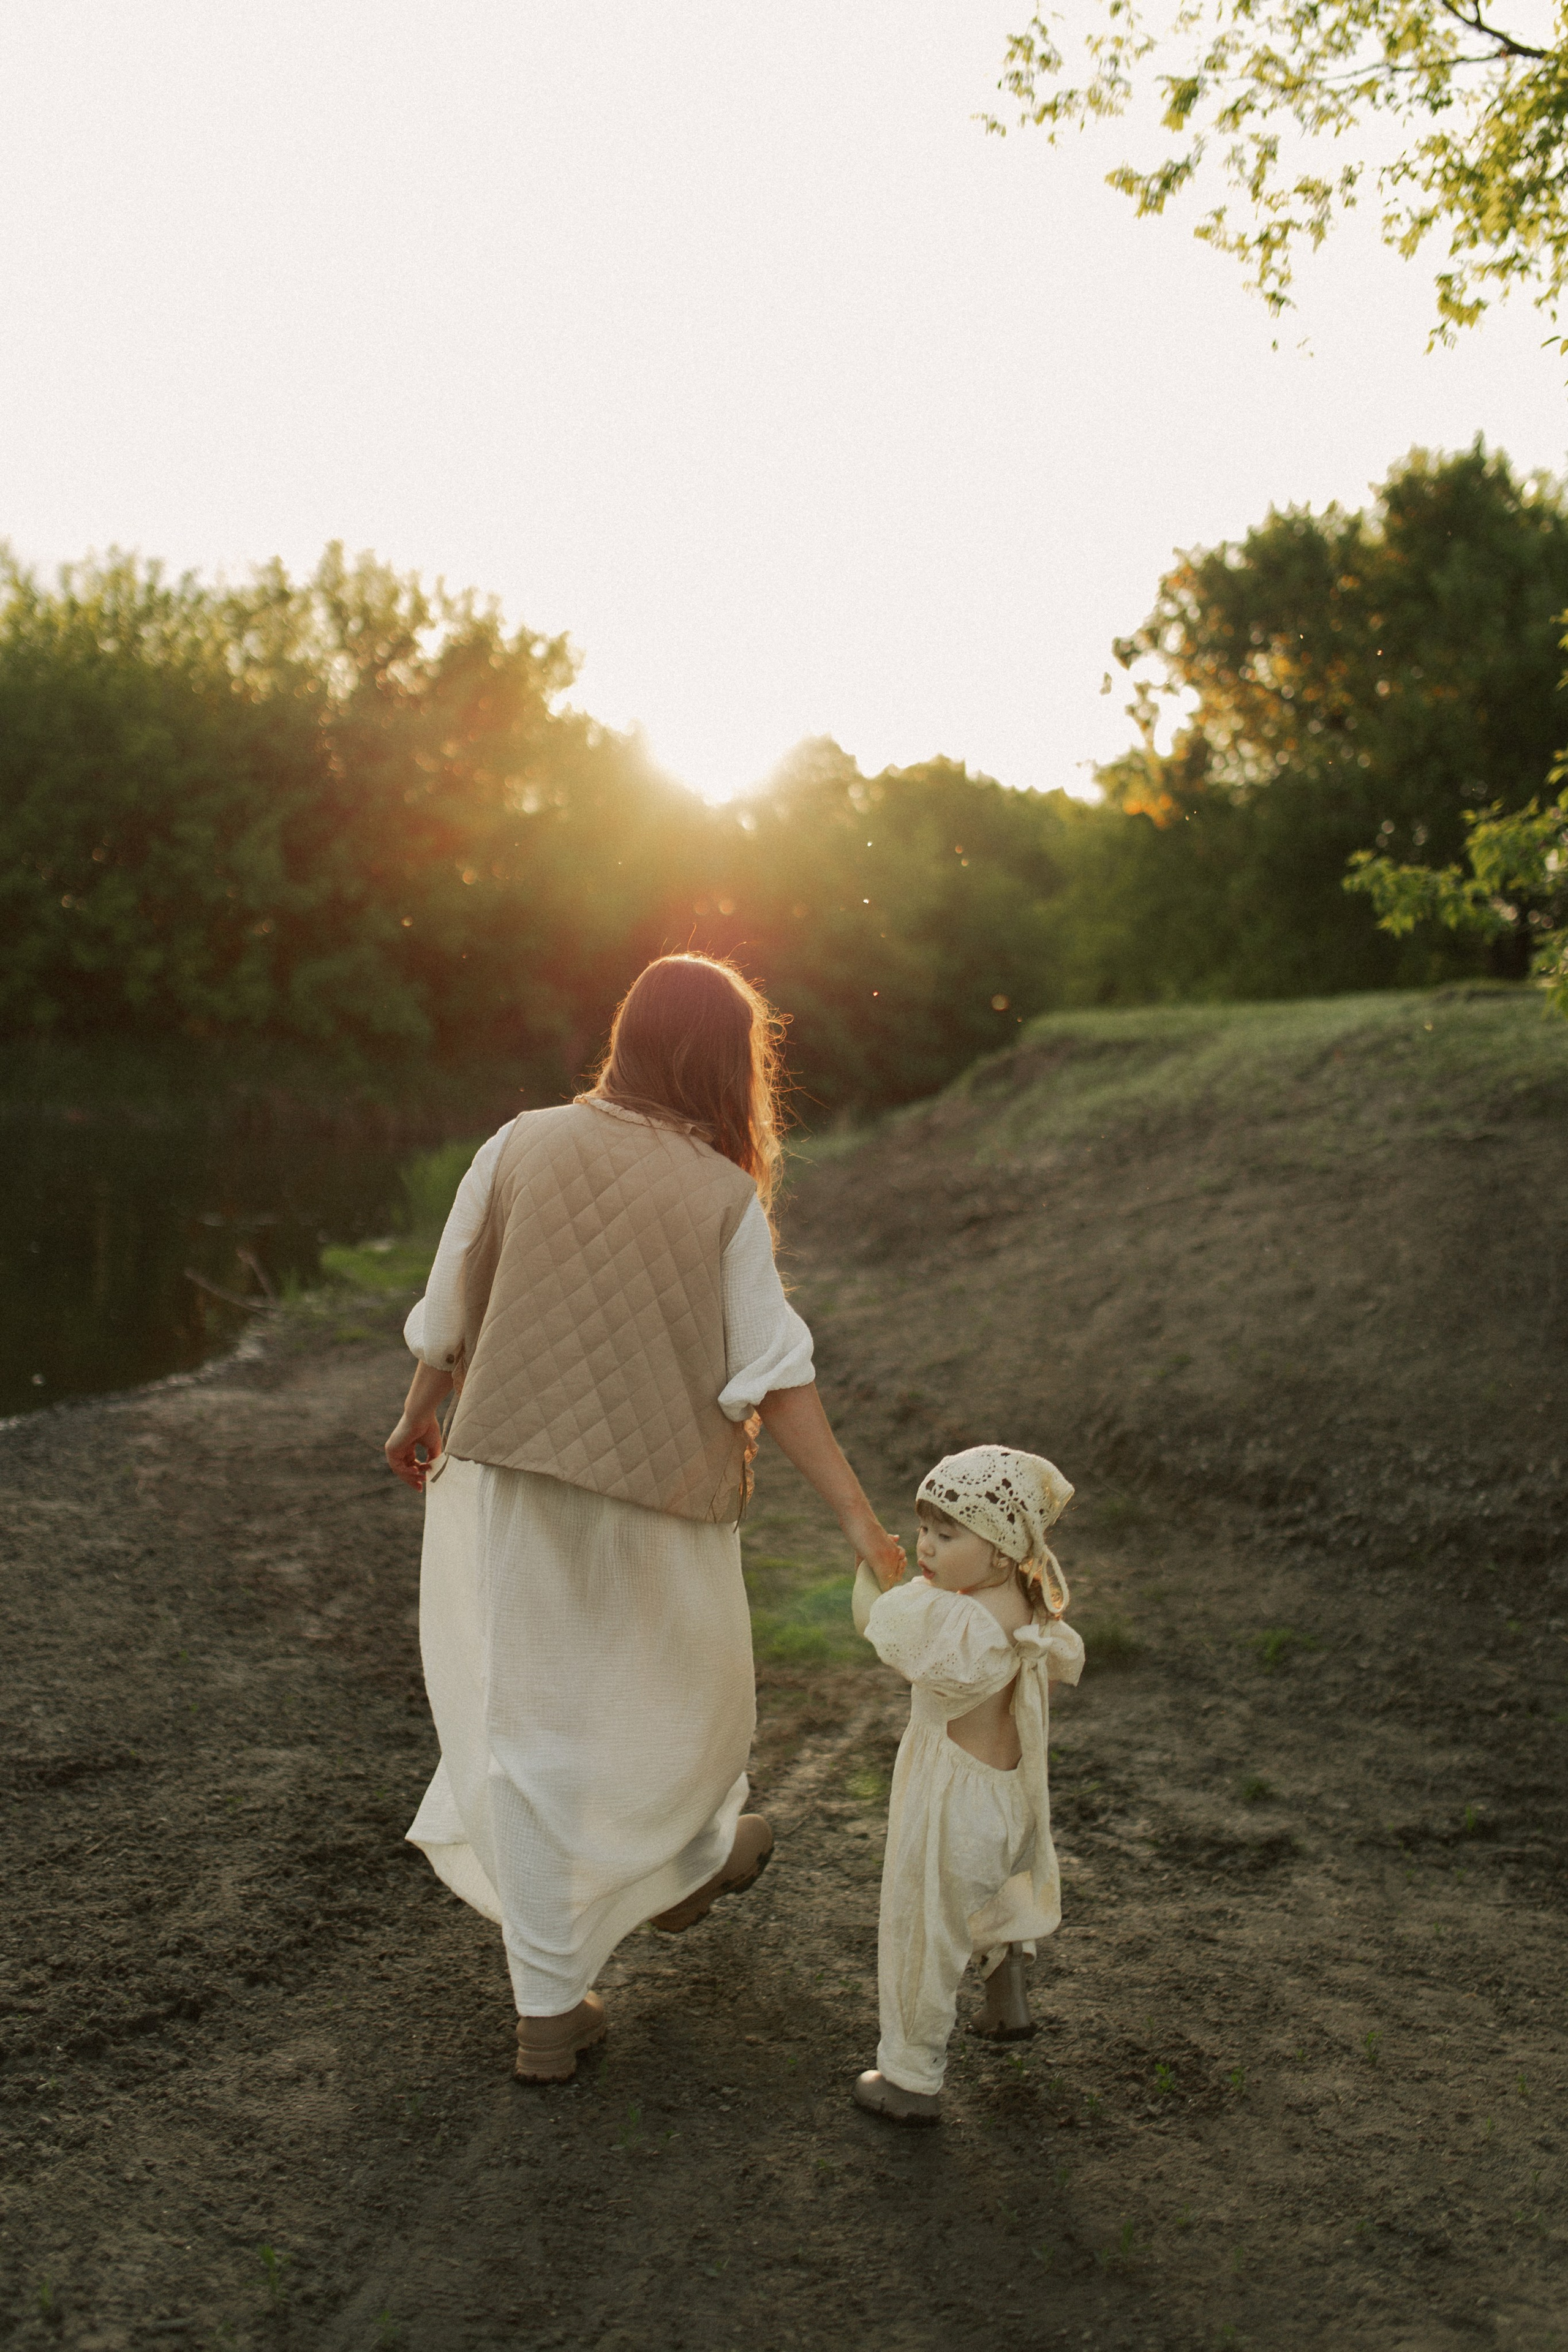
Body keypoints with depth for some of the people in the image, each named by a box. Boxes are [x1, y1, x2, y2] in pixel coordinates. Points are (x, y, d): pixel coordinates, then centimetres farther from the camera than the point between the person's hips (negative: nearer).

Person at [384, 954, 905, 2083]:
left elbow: (451, 1313, 4)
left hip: (520, 1480, 2)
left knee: (534, 1727, 10)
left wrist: (419, 1415, 22)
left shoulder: (521, 1145, -4)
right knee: (693, 1684, 25)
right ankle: (683, 1865, 51)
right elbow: (776, 1373, -11)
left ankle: (551, 2009, 17)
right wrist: (863, 1522, -7)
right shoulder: (723, 1195, -9)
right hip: (662, 1489, -2)